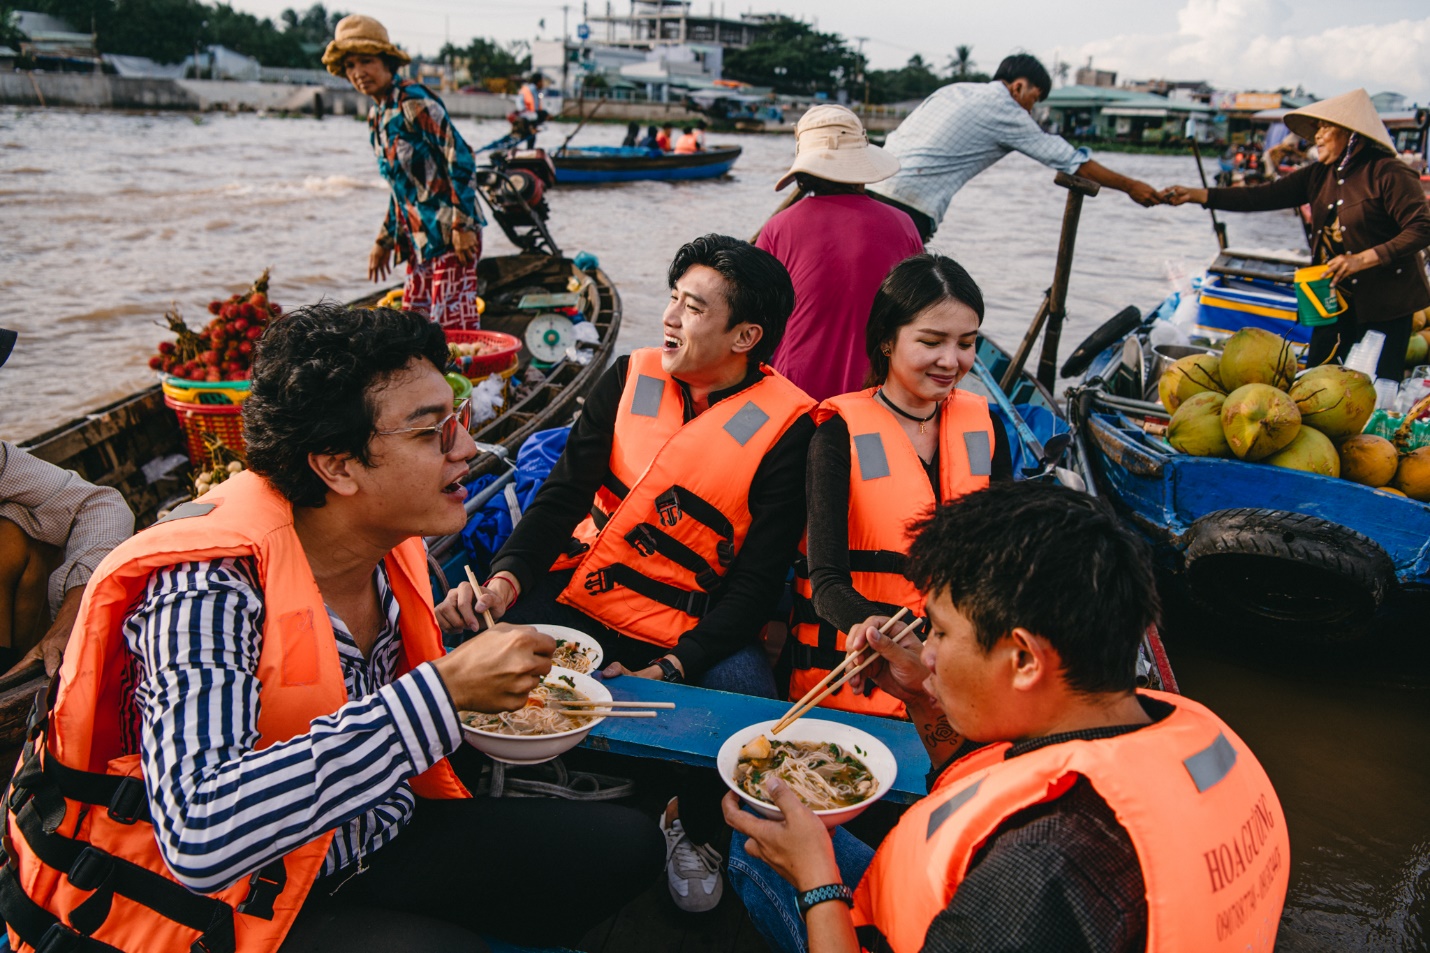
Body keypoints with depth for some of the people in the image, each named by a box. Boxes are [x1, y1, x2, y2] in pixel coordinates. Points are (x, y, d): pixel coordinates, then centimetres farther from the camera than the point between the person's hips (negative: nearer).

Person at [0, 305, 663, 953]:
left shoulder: (396, 545, -4)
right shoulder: (206, 593, -27)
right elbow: (201, 838, -41)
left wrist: (487, 680, -3)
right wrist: (442, 691, -39)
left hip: (376, 842, 7)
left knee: (626, 846, -2)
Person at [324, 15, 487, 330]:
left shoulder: (413, 101, -11)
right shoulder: (375, 117, 15)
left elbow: (461, 159, -16)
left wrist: (463, 225, -20)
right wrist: (384, 241, 23)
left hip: (452, 233, -9)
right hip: (419, 239, 9)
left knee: (455, 326, -10)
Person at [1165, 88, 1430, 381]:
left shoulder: (1388, 173, -12)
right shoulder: (1318, 176, 8)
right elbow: (1262, 197, 3)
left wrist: (1364, 258, -26)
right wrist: (1196, 195, -5)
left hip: (1385, 303, -6)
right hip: (1335, 299, 7)